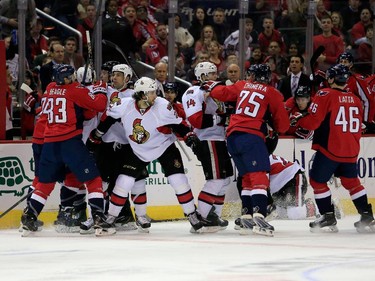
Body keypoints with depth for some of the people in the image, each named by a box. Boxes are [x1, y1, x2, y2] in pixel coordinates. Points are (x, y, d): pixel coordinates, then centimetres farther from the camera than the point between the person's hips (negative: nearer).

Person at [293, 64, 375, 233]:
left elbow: (312, 122, -12)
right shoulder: (355, 100, 9)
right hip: (351, 151, 6)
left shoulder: (325, 95, -9)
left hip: (330, 149, -6)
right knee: (352, 182, 18)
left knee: (317, 180, 7)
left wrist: (296, 120, 5)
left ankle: (328, 218, 4)